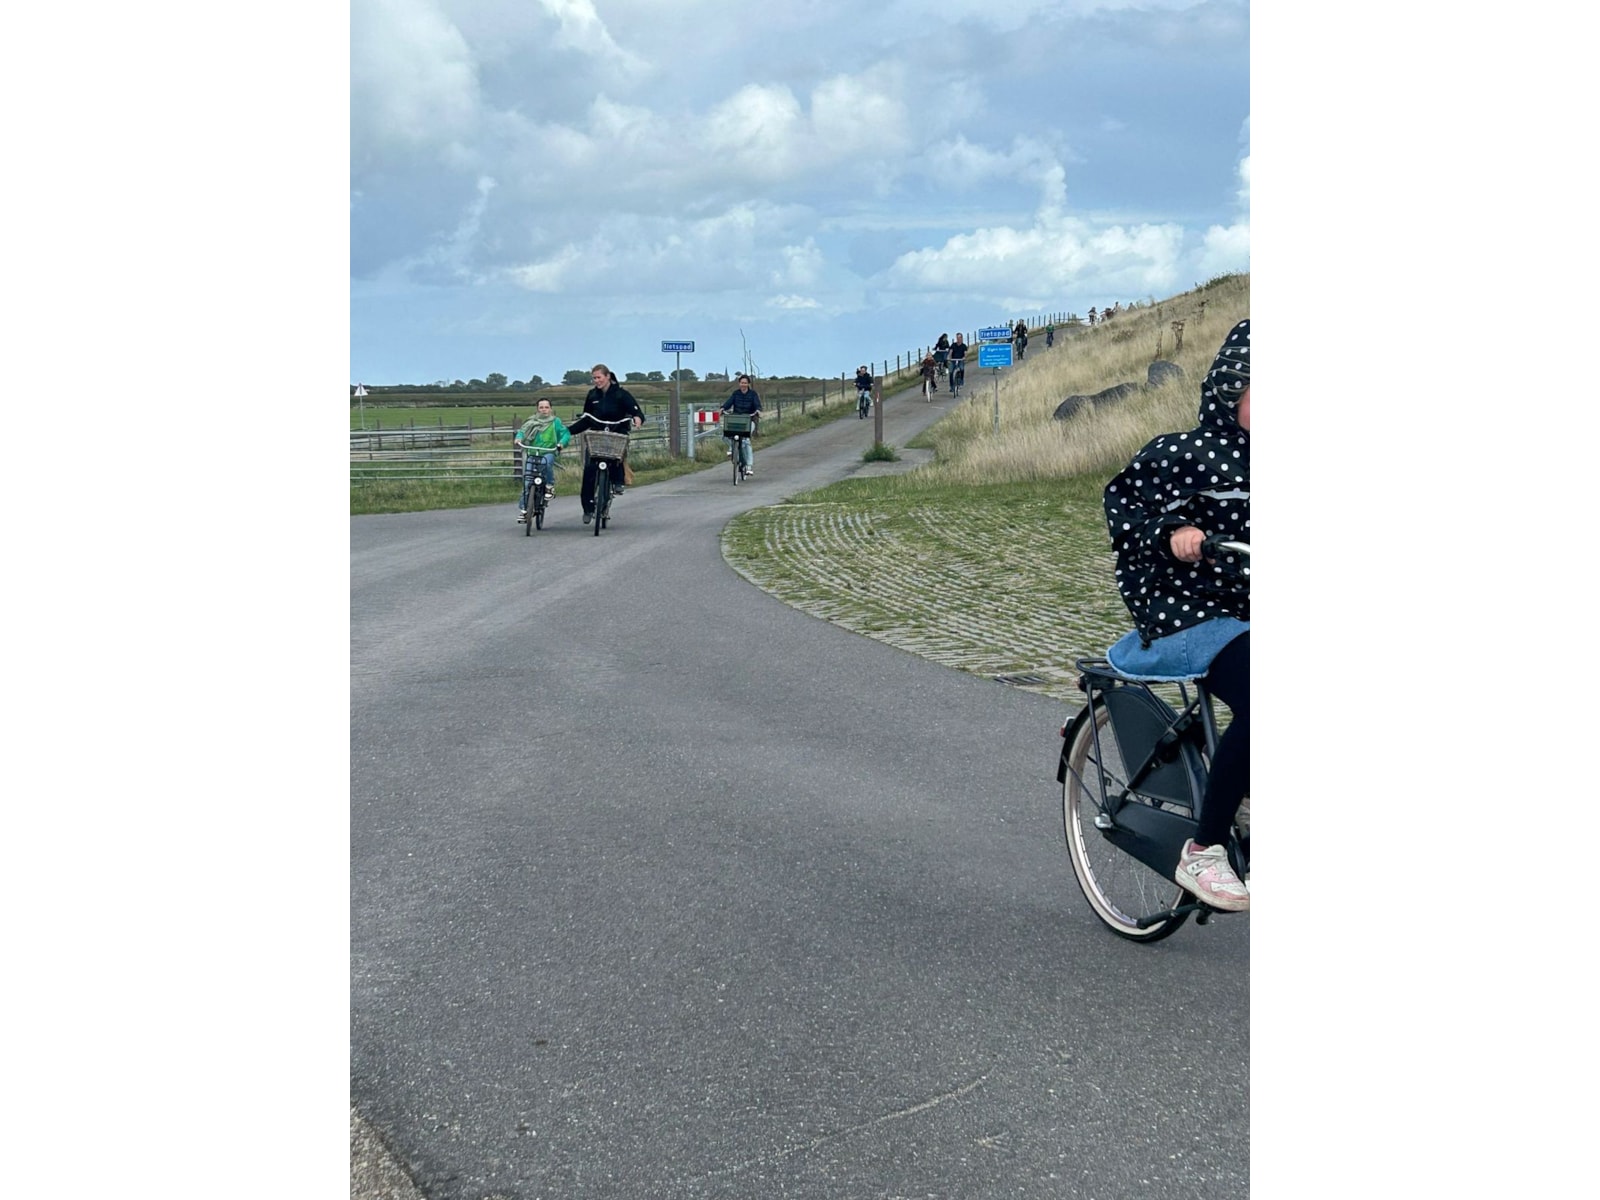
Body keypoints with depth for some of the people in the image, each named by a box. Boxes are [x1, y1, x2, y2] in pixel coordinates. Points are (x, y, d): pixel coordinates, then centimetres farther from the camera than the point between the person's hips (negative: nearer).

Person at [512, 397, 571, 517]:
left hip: (548, 452, -1)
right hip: (532, 453, 1)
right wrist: (518, 438, -16)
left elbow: (566, 433, 2)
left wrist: (561, 443, -17)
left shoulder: (555, 422, 6)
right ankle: (523, 509, -1)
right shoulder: (532, 422, 9)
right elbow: (522, 431, 5)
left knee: (546, 462, -37)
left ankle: (550, 486, -15)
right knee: (527, 481, -7)